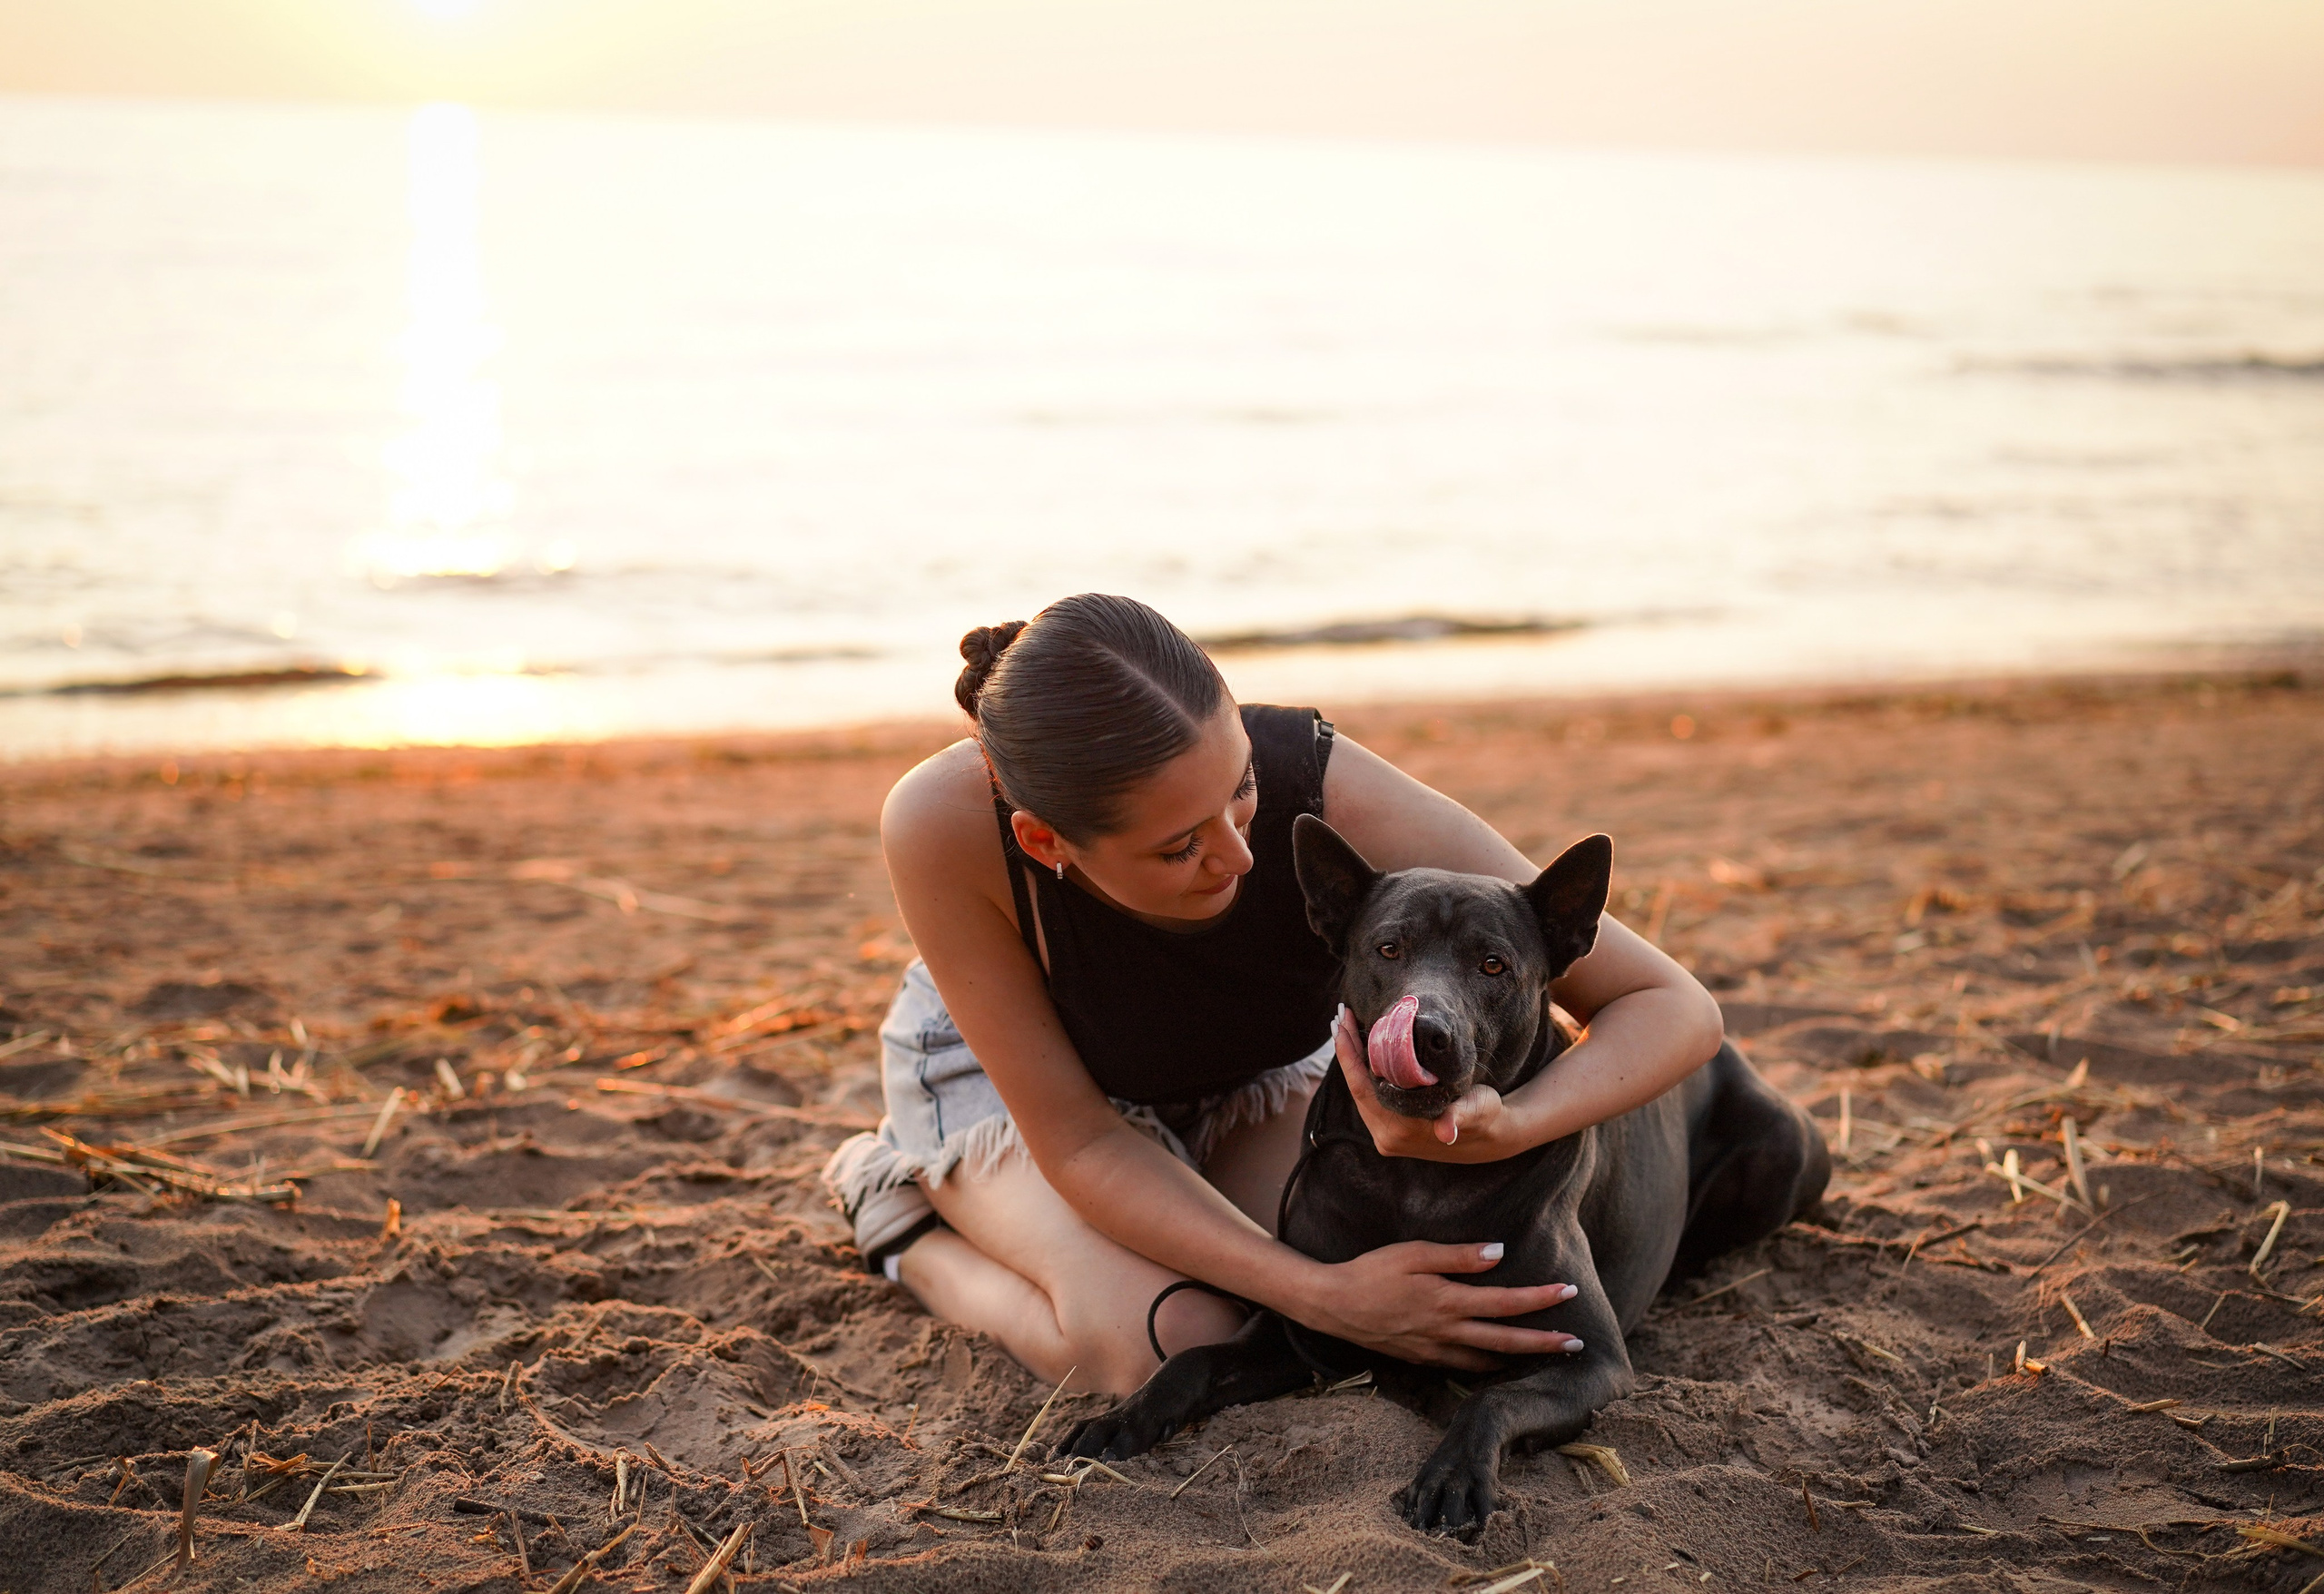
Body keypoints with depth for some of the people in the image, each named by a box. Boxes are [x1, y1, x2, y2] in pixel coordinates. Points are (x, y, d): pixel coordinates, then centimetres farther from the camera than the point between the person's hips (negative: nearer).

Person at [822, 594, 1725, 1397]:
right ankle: (905, 1217, 4)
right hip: (1003, 1065, -2)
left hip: (1261, 1067, 2)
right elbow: (1077, 1138, -30)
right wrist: (1320, 1293, -42)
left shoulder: (1337, 798, -40)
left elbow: (1674, 1008, -32)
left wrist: (1509, 1128, -53)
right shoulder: (942, 822, -41)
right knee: (1170, 1345, -26)